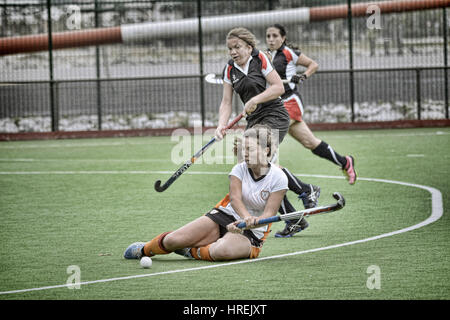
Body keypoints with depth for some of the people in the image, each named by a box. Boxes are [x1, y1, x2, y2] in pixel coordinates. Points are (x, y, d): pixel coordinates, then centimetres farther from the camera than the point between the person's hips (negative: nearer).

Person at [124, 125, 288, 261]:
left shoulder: (278, 178, -9)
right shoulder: (239, 169, -1)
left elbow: (269, 213, -12)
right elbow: (235, 198, -17)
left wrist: (251, 223, -33)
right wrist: (247, 217, -39)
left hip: (250, 233, -3)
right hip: (223, 215, 3)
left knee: (222, 251, -41)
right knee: (172, 240, -13)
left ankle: (193, 252, -8)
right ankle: (144, 249, 20)